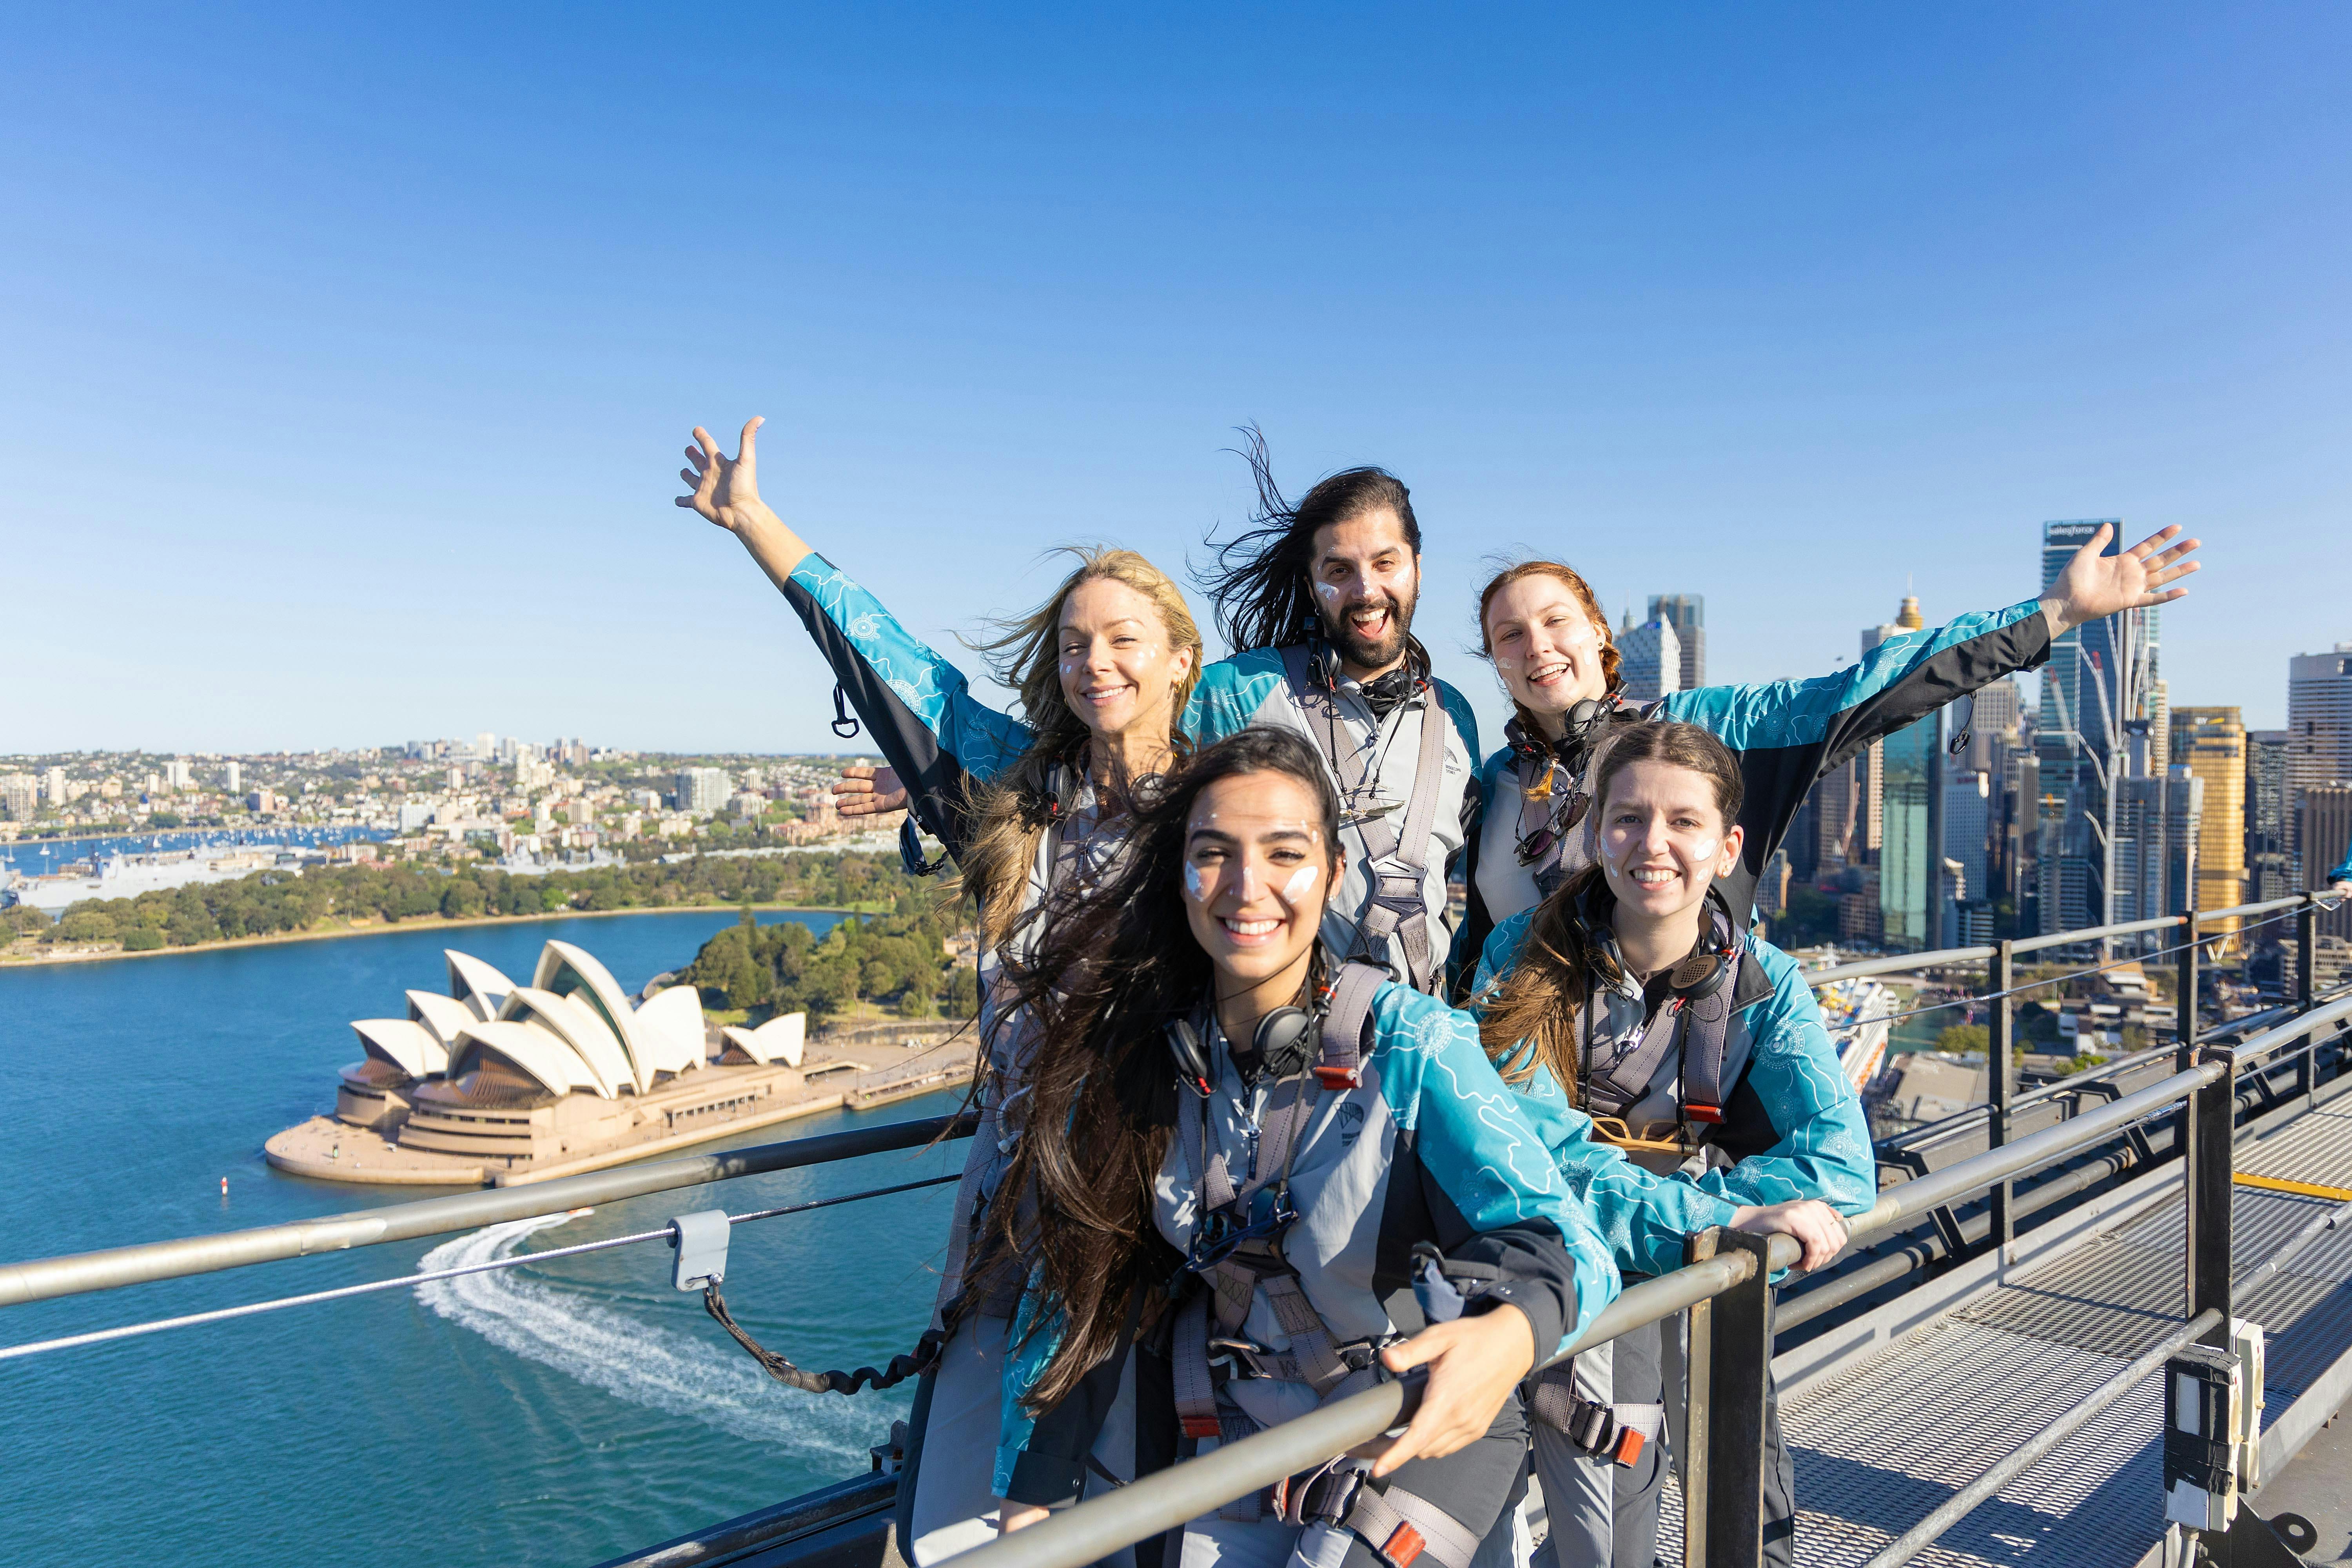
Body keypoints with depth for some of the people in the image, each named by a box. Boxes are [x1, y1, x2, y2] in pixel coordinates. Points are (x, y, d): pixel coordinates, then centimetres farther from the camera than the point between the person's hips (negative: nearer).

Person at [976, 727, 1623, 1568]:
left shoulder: (1411, 1043, -20)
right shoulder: (1141, 1054, -9)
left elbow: (1561, 1238, -29)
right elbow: (1080, 1285, -2)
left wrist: (1510, 1335, -52)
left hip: (1423, 1432, -3)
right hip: (1238, 1438, 4)